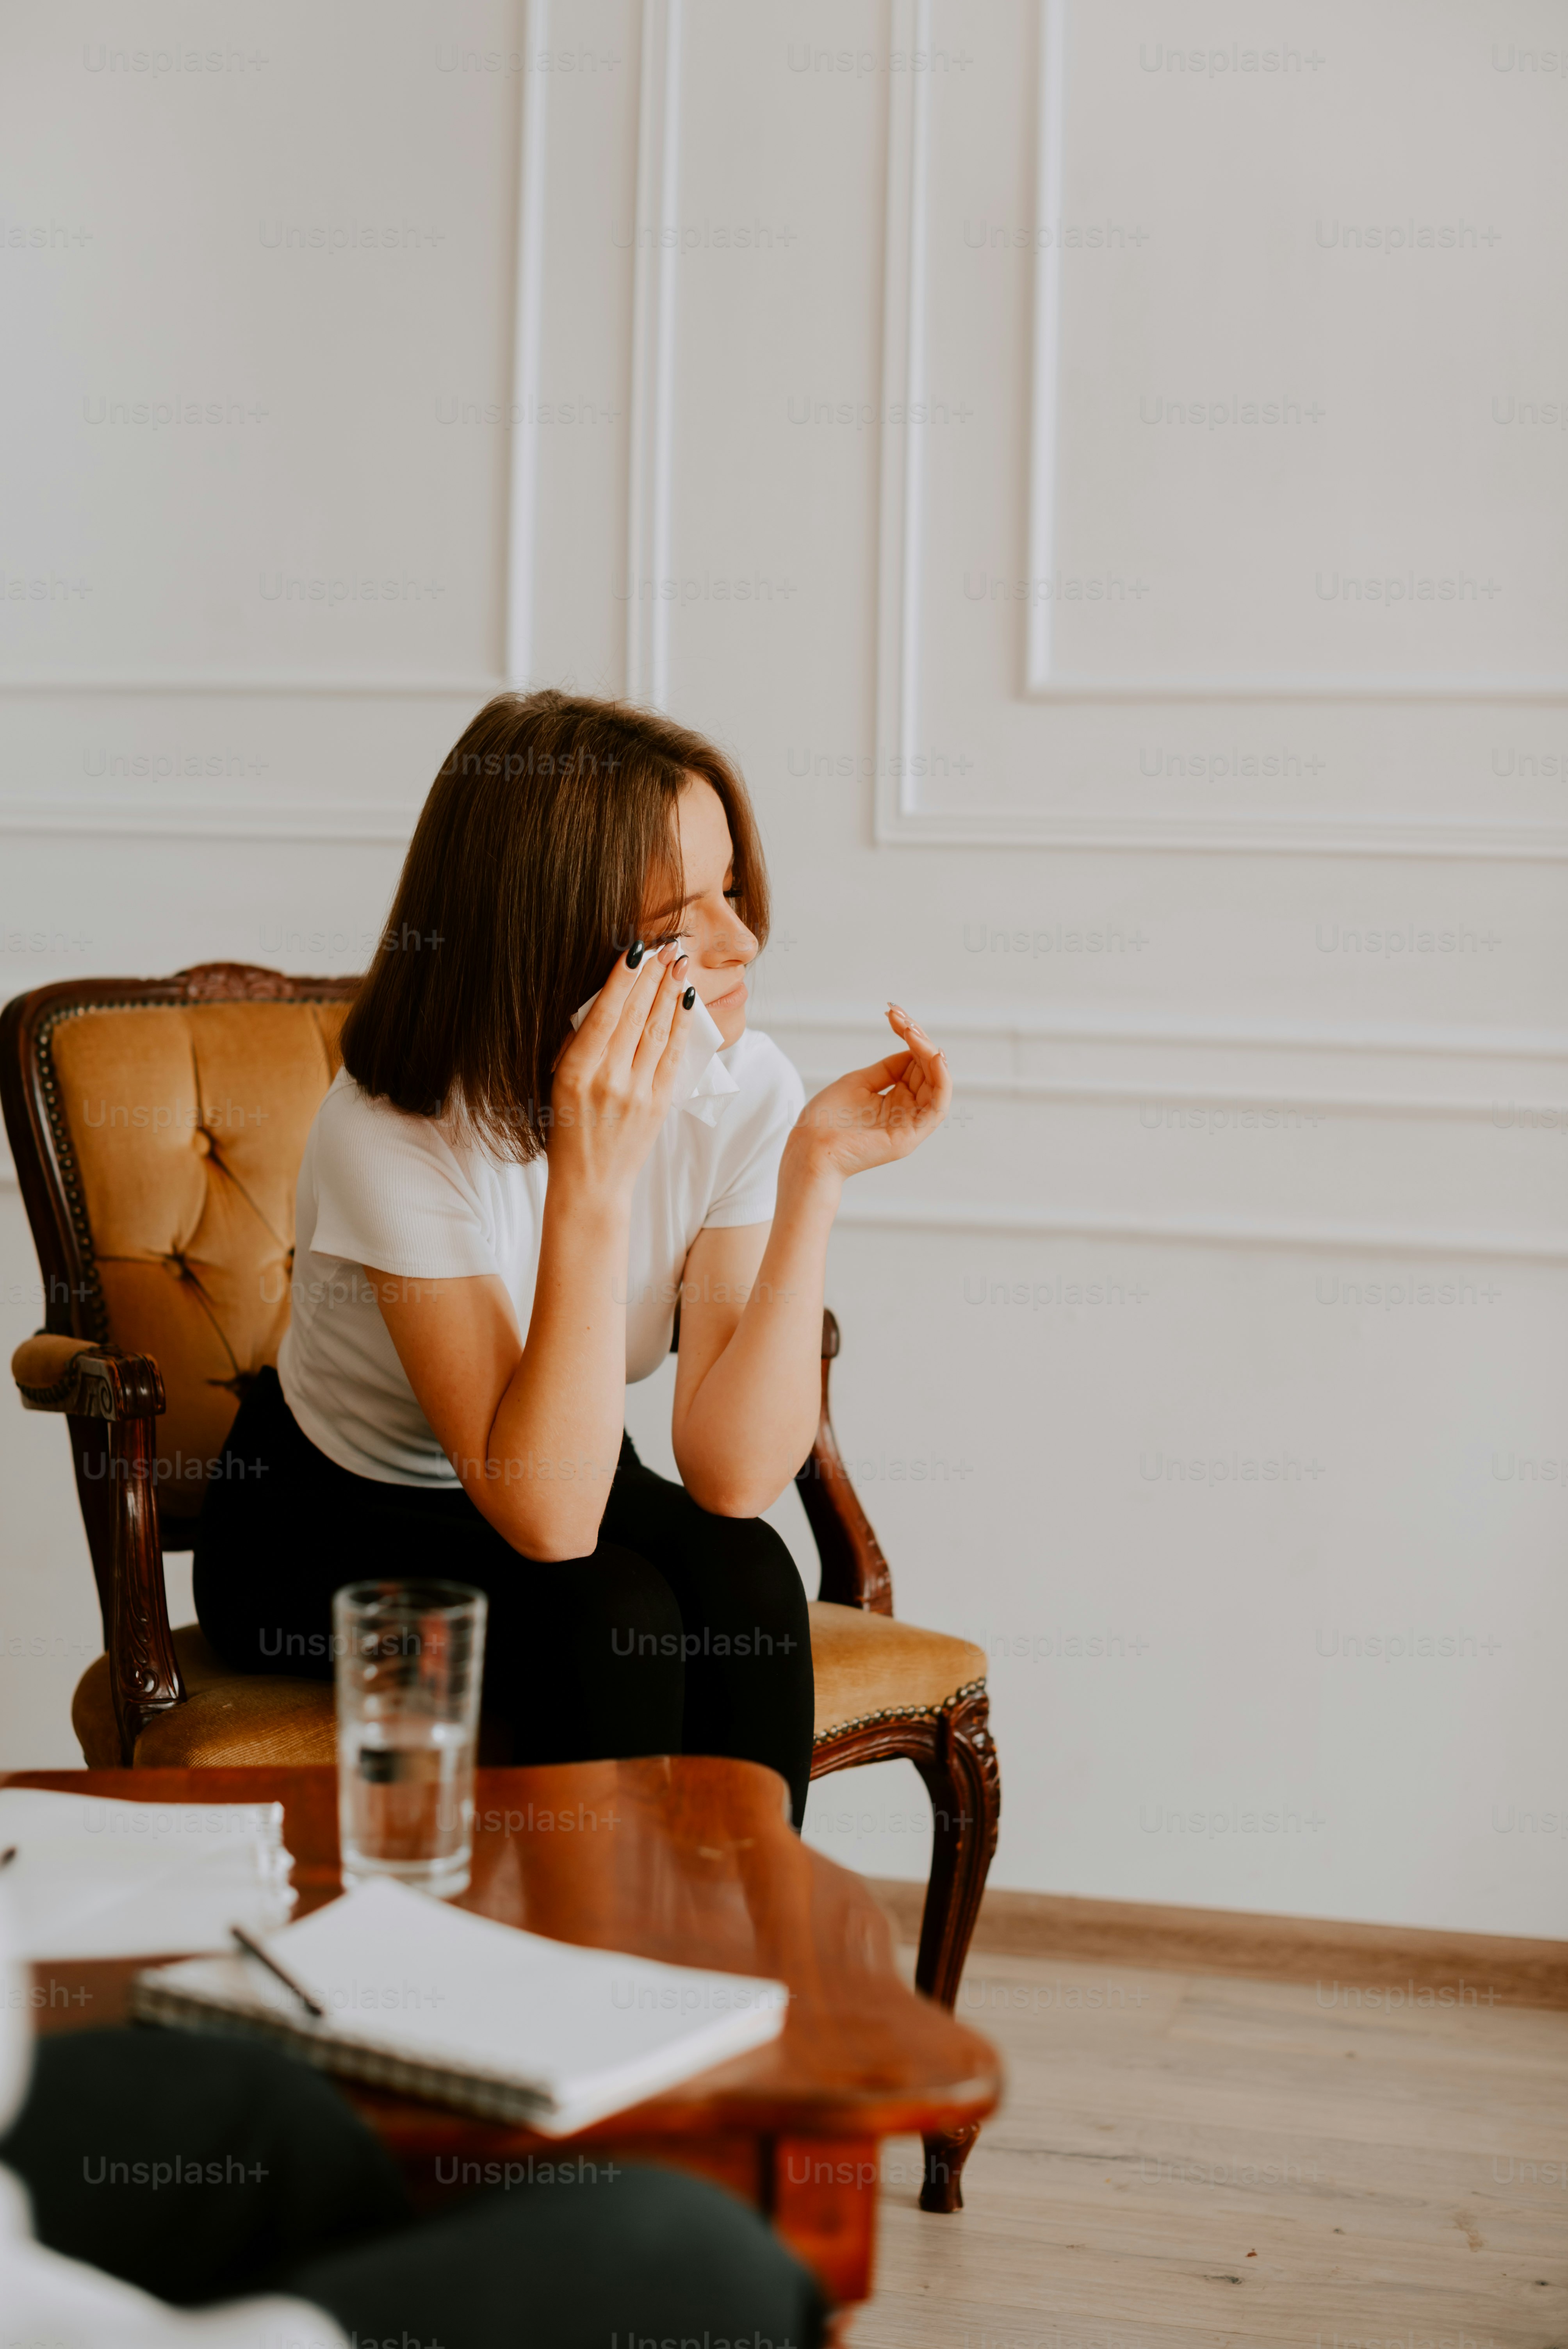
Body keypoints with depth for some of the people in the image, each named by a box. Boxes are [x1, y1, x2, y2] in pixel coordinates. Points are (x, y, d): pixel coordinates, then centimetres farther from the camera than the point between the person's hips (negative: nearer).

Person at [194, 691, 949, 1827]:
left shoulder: (744, 1088, -17)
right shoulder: (396, 1136, -29)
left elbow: (733, 1475, -25)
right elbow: (546, 1517, -35)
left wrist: (819, 1171, -31)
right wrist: (594, 1180, -42)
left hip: (559, 1478, 4)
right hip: (333, 1527, -4)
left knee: (745, 1580, -26)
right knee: (609, 1618, -30)